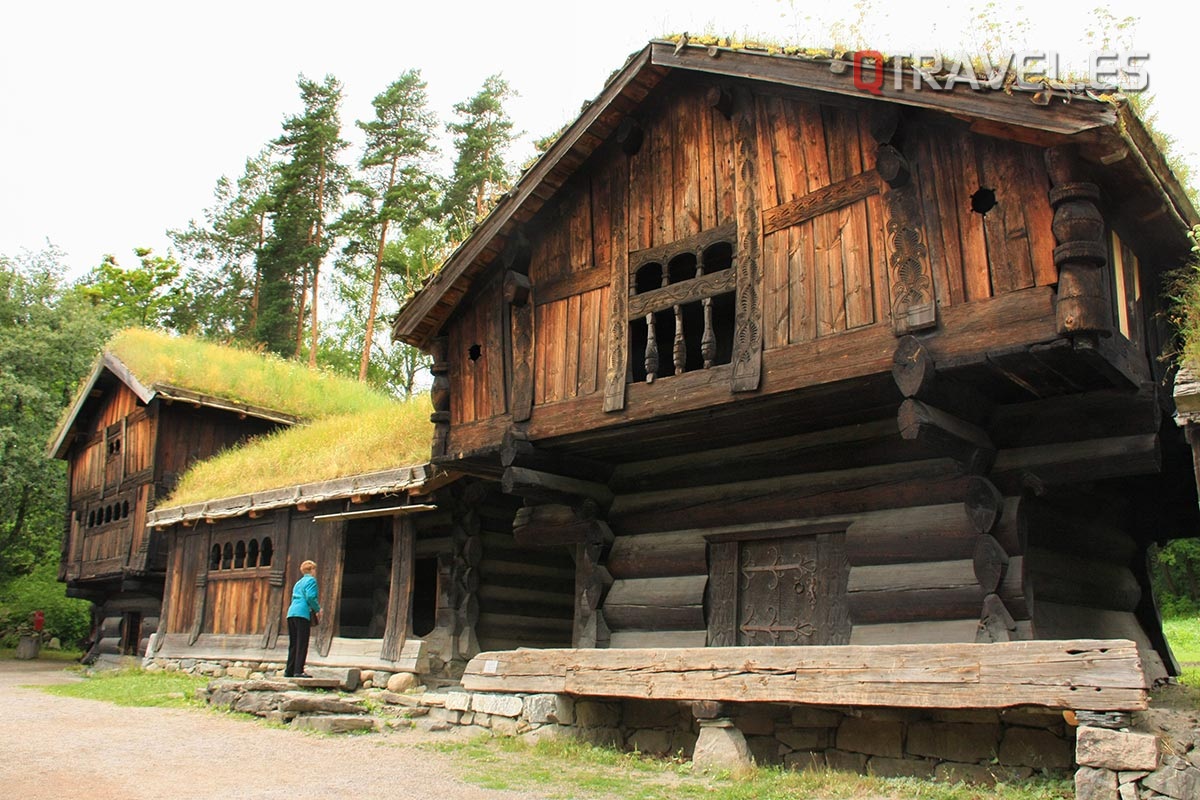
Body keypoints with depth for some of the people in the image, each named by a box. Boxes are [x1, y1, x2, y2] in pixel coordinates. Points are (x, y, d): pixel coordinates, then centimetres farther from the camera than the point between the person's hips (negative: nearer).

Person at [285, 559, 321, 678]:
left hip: (291, 612, 8)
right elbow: (310, 597, -13)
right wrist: (318, 609, -1)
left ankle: (289, 671, 11)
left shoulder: (298, 583, 26)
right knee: (302, 644, -7)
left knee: (293, 644, 11)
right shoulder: (311, 580, 0)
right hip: (303, 613, -8)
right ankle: (298, 671, -12)